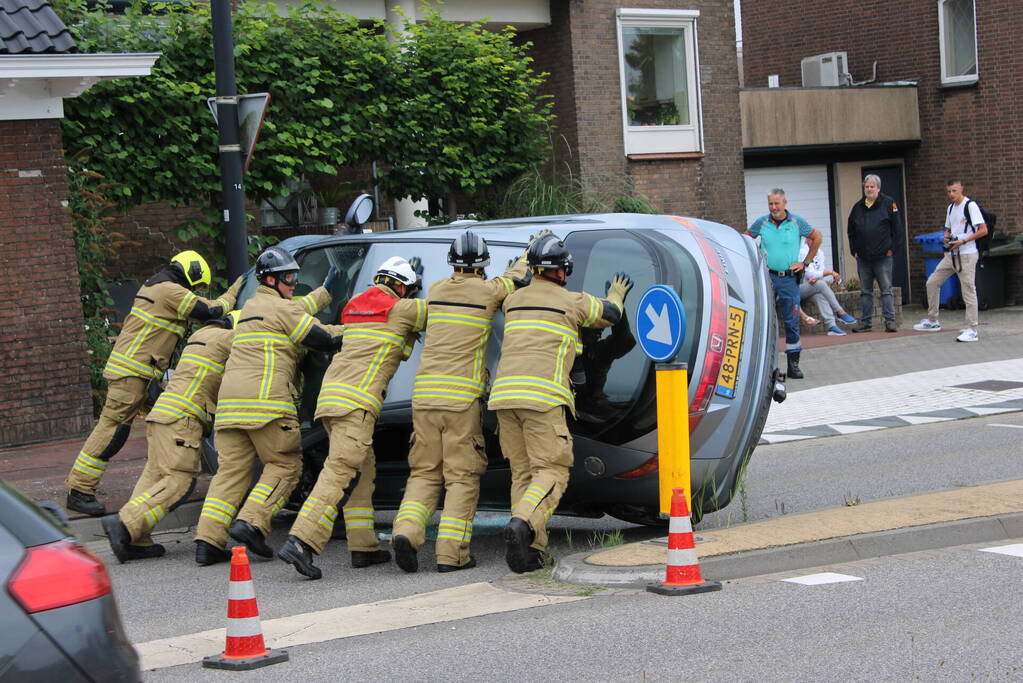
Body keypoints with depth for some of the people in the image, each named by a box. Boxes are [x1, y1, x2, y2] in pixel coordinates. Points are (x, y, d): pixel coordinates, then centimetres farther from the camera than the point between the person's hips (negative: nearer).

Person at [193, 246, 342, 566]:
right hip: (265, 400, -8)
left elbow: (298, 312, 39)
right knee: (285, 465, 1)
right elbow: (320, 338, -3)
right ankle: (250, 522, -14)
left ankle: (208, 541, -4)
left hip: (230, 401, 8)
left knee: (231, 469, 5)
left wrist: (325, 290, 49)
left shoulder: (251, 307, 27)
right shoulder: (281, 307, 0)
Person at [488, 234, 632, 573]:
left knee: (523, 473, 8)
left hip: (504, 392, 5)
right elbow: (610, 313, 24)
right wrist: (616, 293, 45)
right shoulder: (573, 302, 6)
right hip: (542, 396, -5)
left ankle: (530, 551, -1)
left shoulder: (513, 300, 18)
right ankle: (523, 523, -31)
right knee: (552, 472, -5)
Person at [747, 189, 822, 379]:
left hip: (789, 279, 0)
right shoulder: (761, 223, 2)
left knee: (792, 321, 1)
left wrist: (806, 262, 7)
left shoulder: (797, 222, 1)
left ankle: (793, 364, 7)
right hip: (766, 278, 0)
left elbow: (816, 238, 12)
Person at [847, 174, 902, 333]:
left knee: (886, 290, -3)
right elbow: (851, 231, 19)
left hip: (883, 257, -4)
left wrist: (891, 248, -5)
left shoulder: (888, 204, 0)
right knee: (865, 291, 8)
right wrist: (854, 250, 9)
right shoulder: (858, 207, 12)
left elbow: (897, 228, 0)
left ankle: (890, 321, -2)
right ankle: (865, 322, 12)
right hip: (863, 258, 4)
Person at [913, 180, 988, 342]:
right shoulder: (951, 208, 14)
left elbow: (983, 230, -14)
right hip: (951, 254, 8)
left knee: (968, 290, -7)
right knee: (932, 282, 8)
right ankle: (932, 321, 21)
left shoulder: (970, 205, -9)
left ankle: (971, 330, -4)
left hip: (967, 254, -8)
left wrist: (963, 241, -19)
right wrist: (946, 237, 3)